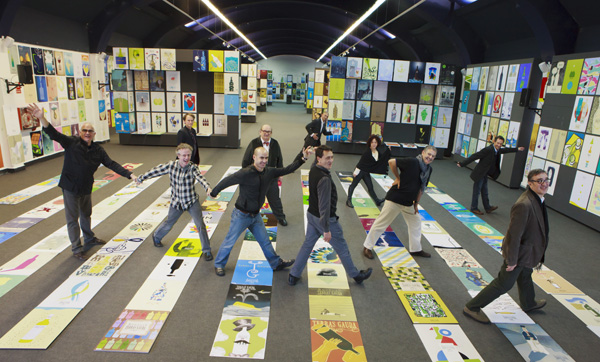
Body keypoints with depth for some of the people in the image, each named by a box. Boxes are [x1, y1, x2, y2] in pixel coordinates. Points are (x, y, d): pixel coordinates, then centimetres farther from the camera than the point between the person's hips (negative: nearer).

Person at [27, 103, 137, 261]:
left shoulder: (98, 150, -1)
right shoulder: (71, 142, -11)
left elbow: (112, 164, -2)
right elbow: (54, 134, -24)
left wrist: (130, 175, -10)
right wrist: (41, 118, -41)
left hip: (86, 188, 4)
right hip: (70, 187, -4)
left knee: (86, 215, 23)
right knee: (72, 219, 3)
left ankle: (89, 239, 42)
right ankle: (76, 249, 12)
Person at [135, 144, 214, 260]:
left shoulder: (193, 168, -17)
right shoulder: (171, 165, -12)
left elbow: (200, 178, -35)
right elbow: (156, 171, 1)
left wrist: (208, 188, -56)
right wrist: (141, 178, 13)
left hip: (192, 202, -1)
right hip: (176, 202, 2)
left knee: (200, 225, -7)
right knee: (168, 224, 20)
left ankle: (206, 250, 8)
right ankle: (156, 236, 52)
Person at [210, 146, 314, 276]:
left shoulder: (269, 172, -6)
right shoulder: (245, 173, -26)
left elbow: (287, 170, 1)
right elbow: (226, 181, -15)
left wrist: (303, 158, -7)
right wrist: (213, 193, -2)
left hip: (256, 215, 6)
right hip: (241, 215, -6)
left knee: (265, 241, 18)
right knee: (230, 241, 9)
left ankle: (277, 263, 34)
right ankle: (219, 264, 32)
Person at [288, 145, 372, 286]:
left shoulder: (313, 170, -2)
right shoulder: (324, 179, -29)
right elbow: (324, 205, -29)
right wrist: (326, 229, -24)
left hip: (311, 215, 8)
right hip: (325, 219, -8)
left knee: (307, 244, 18)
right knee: (342, 247, 10)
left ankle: (294, 275, 24)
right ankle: (355, 275, 29)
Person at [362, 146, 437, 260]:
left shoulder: (428, 169, 4)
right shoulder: (412, 162, -20)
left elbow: (421, 188, 13)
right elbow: (391, 162, -24)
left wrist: (416, 203, 12)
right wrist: (398, 178, -16)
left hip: (408, 202, 8)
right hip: (395, 198, -8)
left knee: (416, 221, 20)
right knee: (382, 222, 0)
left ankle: (415, 249, 39)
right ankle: (367, 247, 14)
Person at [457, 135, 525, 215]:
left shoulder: (497, 150, 3)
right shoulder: (488, 150, -23)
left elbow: (505, 150, 26)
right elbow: (474, 156, -24)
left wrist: (517, 149, 35)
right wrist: (462, 164, -24)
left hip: (485, 174, 9)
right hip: (479, 174, -9)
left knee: (484, 192, 19)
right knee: (477, 192, 2)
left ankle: (488, 208, 30)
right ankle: (474, 208, 15)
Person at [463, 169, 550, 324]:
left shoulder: (537, 199, 0)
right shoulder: (524, 205, -34)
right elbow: (514, 234, -31)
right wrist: (511, 260, -24)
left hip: (527, 252, 10)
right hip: (519, 253, -10)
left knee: (525, 277, 32)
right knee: (504, 284, 1)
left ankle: (528, 304, 59)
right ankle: (472, 307, 13)